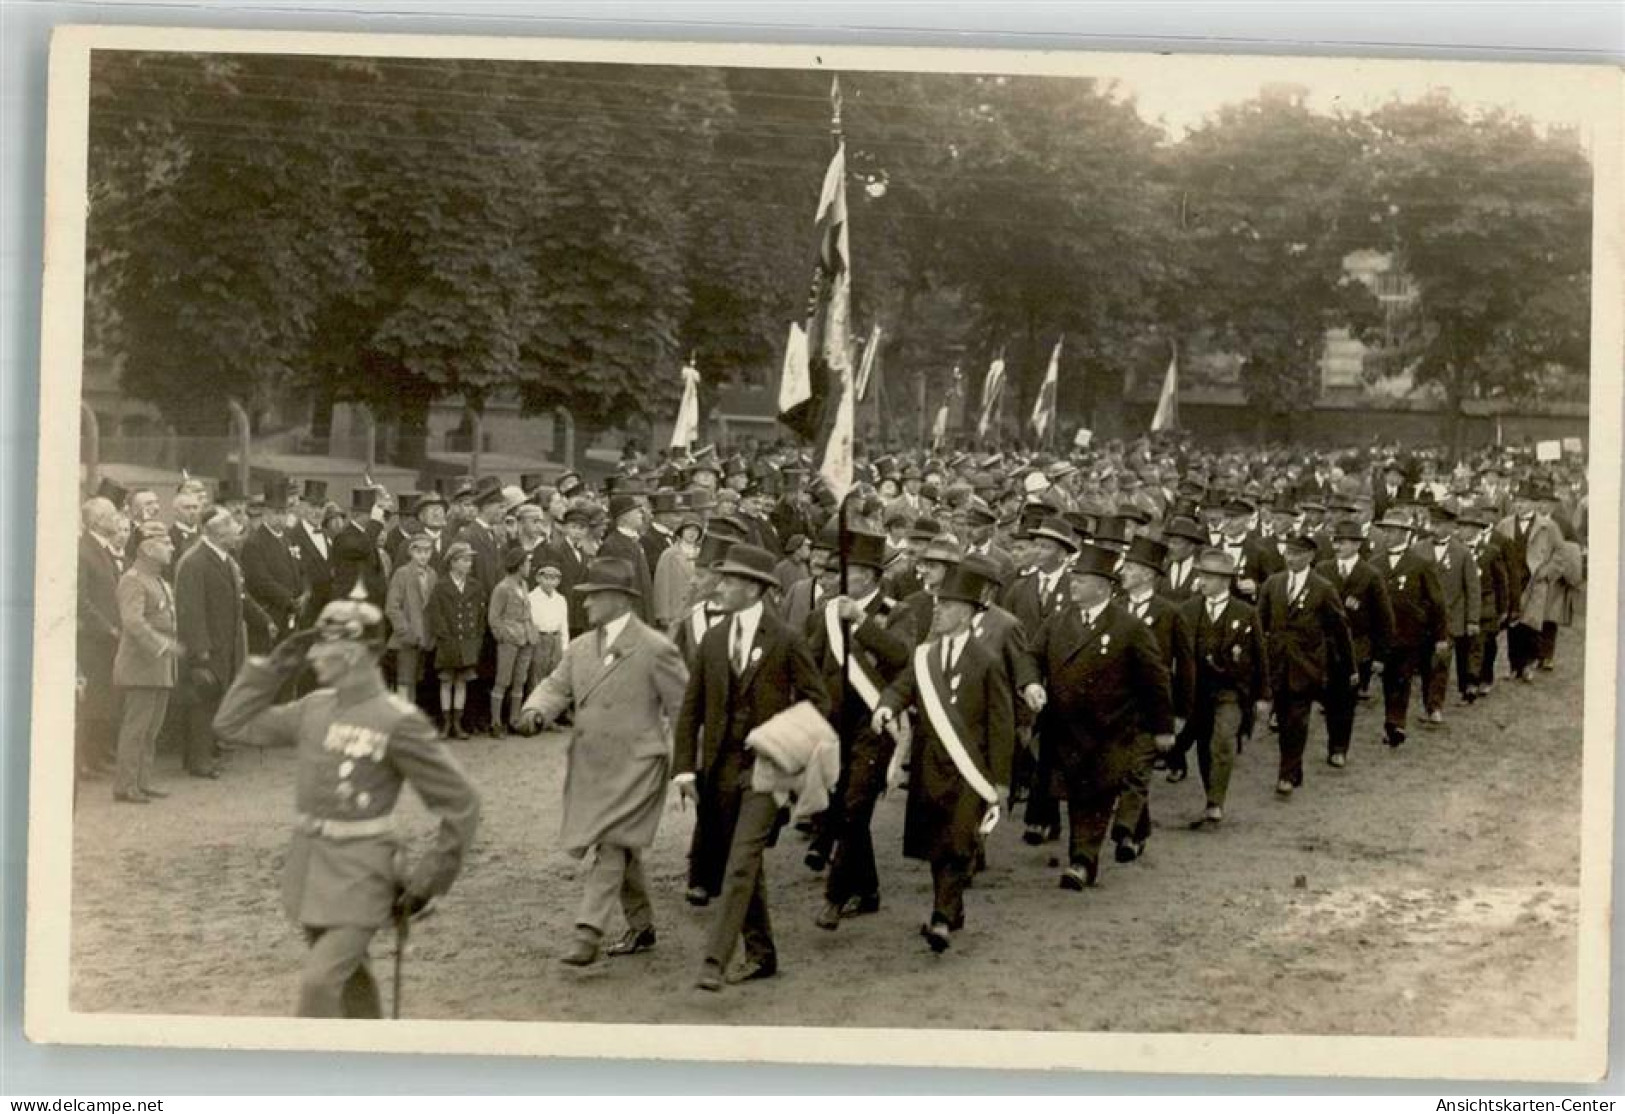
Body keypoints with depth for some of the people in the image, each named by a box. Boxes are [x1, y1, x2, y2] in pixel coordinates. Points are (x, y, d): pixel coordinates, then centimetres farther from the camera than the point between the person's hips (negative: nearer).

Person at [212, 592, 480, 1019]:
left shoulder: (398, 722, -16)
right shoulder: (314, 708, 4)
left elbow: (460, 804, -12)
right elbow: (233, 723, 13)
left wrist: (427, 882, -11)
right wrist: (273, 667, 3)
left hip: (359, 873, -7)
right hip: (309, 865, 7)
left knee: (319, 982, -14)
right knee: (348, 973, 20)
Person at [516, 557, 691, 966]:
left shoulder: (655, 649, -9)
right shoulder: (581, 647, 11)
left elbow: (683, 707, -6)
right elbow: (557, 685, 9)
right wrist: (536, 710, -13)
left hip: (634, 767, -7)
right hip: (590, 766, 7)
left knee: (610, 846, -15)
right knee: (622, 849, 17)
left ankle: (589, 933, -17)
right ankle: (641, 927, 30)